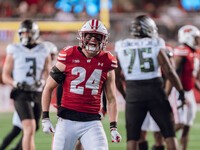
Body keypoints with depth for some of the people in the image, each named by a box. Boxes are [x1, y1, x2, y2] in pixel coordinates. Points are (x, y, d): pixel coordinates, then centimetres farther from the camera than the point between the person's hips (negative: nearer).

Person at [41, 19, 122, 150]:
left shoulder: (106, 63, 6)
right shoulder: (68, 57, 0)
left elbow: (111, 99, 13)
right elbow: (48, 88, 7)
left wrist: (113, 127, 4)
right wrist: (45, 118, 1)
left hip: (92, 122, 1)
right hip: (67, 120, -1)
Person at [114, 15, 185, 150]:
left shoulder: (121, 48, 2)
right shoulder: (155, 45, -5)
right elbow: (169, 71, -8)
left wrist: (123, 93, 20)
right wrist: (181, 90, 3)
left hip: (133, 93, 1)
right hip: (155, 91, -1)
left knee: (132, 137, 7)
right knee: (169, 133, 10)